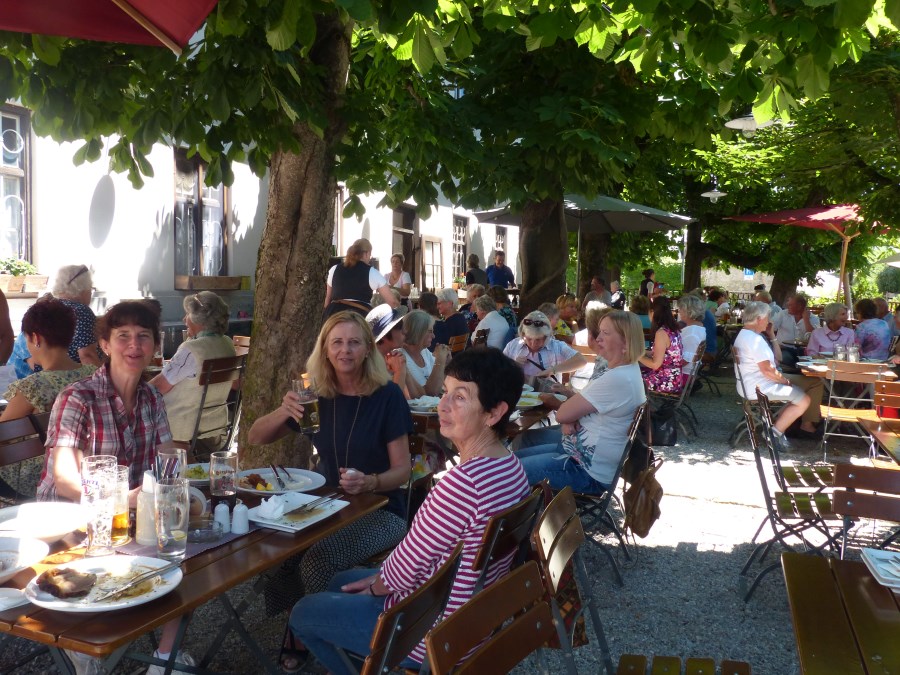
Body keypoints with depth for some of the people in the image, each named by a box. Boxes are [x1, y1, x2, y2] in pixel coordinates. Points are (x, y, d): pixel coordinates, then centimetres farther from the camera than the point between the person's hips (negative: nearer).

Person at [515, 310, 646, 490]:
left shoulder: (617, 380, -26)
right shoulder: (626, 371, 8)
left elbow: (562, 414, -21)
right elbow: (575, 408, 14)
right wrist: (569, 419, -8)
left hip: (590, 472, -10)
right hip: (579, 451, 10)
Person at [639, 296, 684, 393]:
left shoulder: (661, 332, -21)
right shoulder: (674, 329, 5)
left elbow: (655, 364, -20)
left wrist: (638, 356, -5)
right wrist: (644, 353, 17)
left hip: (666, 382, -8)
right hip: (674, 379, 8)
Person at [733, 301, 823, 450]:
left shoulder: (746, 335, 15)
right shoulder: (755, 339, -19)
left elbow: (777, 357, 18)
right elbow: (767, 370, -25)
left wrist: (771, 336, 9)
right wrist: (786, 381, -10)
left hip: (756, 384, 11)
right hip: (758, 387, -11)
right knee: (804, 400, -16)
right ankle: (776, 432, -9)